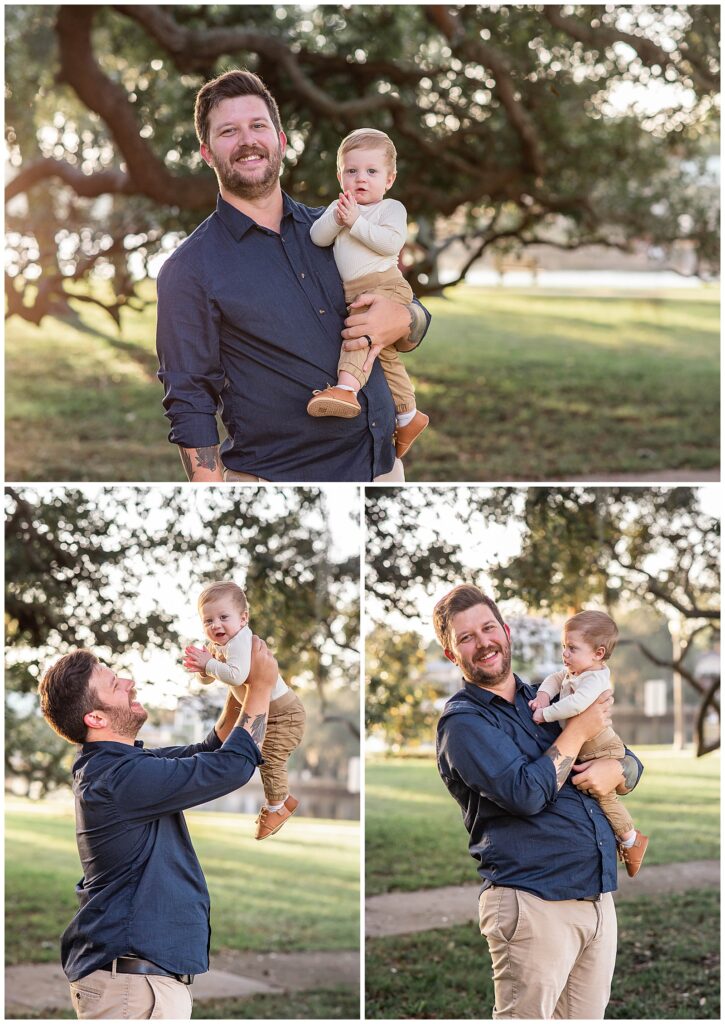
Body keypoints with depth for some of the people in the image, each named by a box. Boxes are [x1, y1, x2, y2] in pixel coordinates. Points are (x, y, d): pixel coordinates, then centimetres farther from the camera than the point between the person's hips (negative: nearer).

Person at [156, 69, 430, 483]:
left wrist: (402, 321, -7)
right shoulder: (189, 270, -4)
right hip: (278, 480, -4)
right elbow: (190, 405, -7)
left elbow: (418, 322, 18)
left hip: (384, 465, 5)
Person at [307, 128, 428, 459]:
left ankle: (347, 388, -48)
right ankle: (408, 416, 25)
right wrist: (336, 218, -15)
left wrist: (356, 223, -17)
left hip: (385, 285, -7)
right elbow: (317, 237, 3)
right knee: (385, 354, 14)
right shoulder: (338, 207, 18)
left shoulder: (391, 208, 2)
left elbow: (391, 242, -16)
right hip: (353, 292, 7)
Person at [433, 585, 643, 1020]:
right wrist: (580, 729, -7)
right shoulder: (463, 721, -4)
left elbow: (631, 761, 21)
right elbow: (526, 793, -18)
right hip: (533, 901, -6)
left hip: (600, 898, 6)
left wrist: (615, 771, -4)